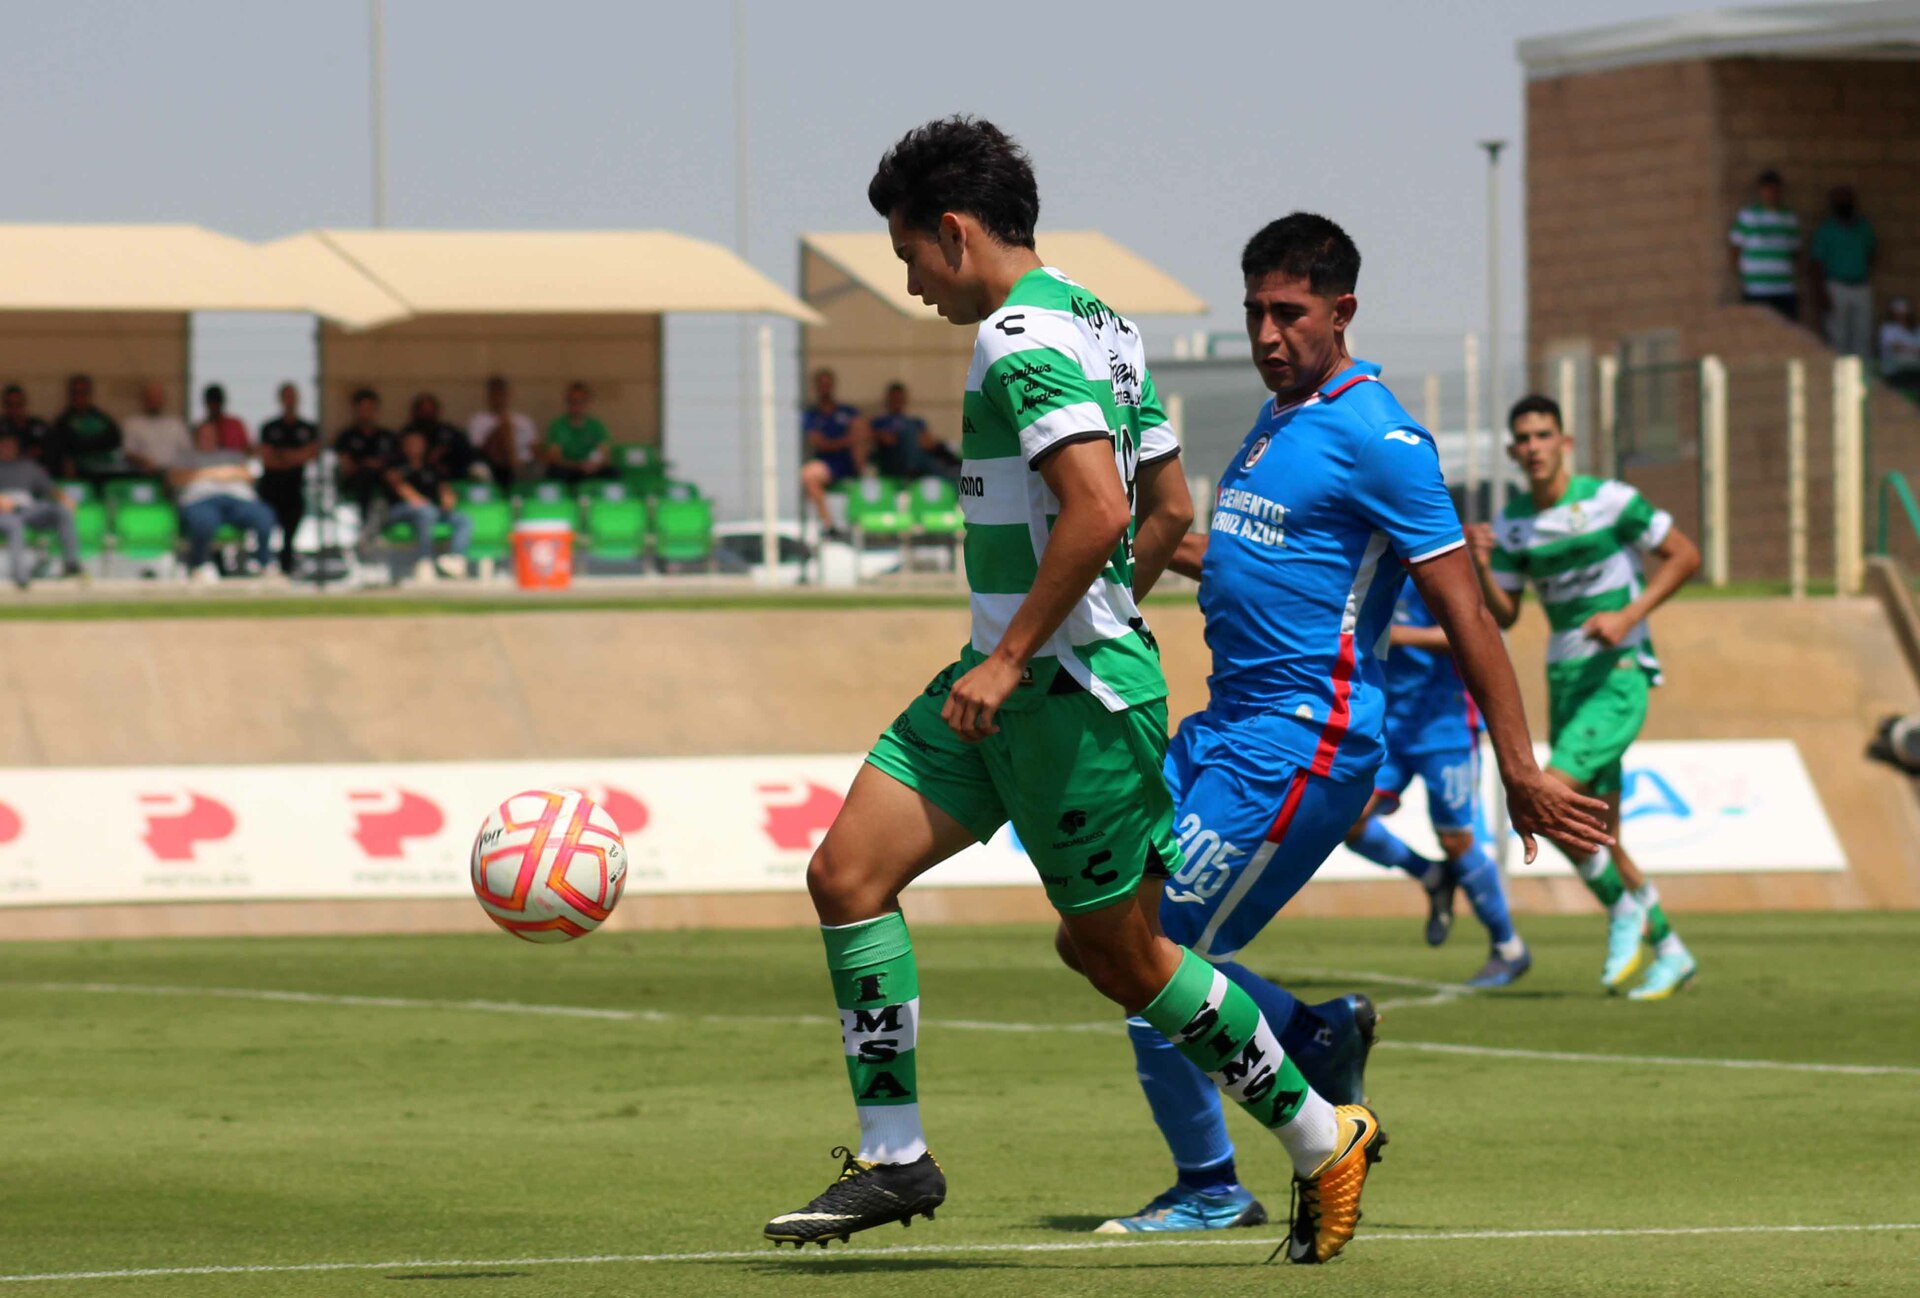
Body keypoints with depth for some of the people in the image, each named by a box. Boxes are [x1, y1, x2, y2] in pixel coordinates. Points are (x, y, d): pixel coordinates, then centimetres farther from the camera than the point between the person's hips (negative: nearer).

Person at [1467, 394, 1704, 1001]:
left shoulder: (1608, 500, -8)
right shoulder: (1511, 523, 7)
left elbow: (1685, 555, -3)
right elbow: (1503, 616, 8)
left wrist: (1628, 615, -14)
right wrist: (1481, 565, -11)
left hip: (1618, 676, -6)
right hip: (1564, 679, 6)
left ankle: (1624, 906, -2)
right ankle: (1669, 950, 19)